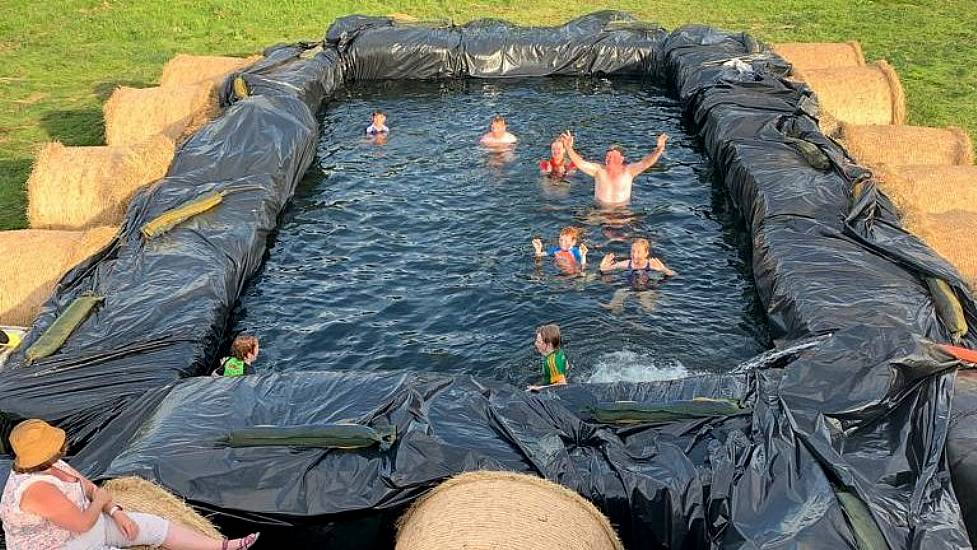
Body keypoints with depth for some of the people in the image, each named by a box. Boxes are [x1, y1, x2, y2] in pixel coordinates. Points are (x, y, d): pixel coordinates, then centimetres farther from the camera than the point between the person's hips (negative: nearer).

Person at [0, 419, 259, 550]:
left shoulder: (50, 465, -3)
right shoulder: (37, 490, -34)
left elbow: (86, 485, 8)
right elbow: (83, 524, -29)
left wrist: (115, 511, -6)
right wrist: (100, 501, -9)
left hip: (88, 523, 10)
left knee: (155, 526, 3)